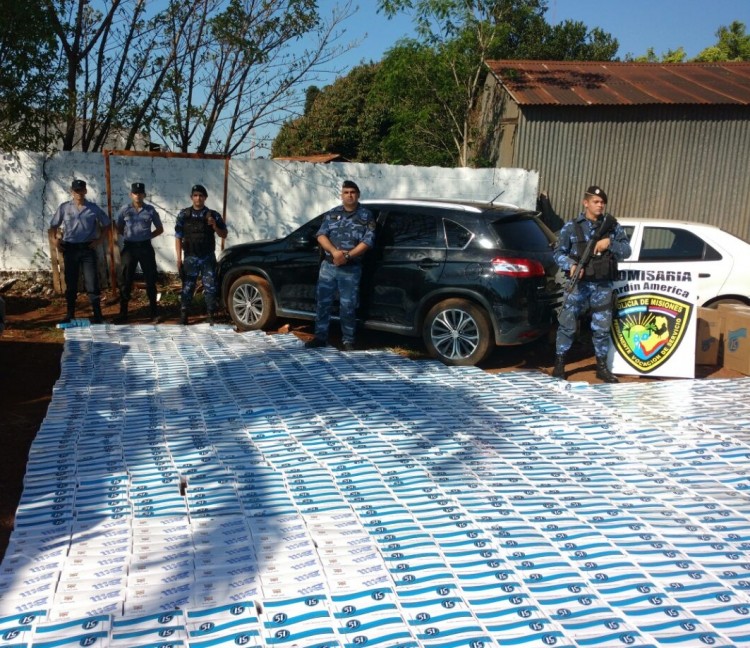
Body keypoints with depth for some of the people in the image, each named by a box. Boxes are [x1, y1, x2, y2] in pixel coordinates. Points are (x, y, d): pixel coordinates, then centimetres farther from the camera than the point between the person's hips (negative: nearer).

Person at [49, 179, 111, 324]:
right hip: (70, 249, 2)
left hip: (87, 248, -1)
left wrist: (99, 240, -1)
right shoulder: (64, 207, 3)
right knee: (70, 282, 8)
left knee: (92, 282, -4)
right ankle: (70, 314, 18)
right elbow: (53, 226, 13)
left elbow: (106, 224, 9)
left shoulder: (93, 208, 0)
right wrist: (56, 240, -1)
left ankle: (97, 315, 0)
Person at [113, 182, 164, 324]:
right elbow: (118, 227, 14)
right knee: (126, 281, 2)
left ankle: (153, 313, 13)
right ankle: (123, 313, 9)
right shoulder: (125, 210, 1)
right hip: (129, 247, 0)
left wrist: (148, 236, -1)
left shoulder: (150, 210, 1)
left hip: (145, 247, 0)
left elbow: (160, 228, 10)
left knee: (150, 280, 4)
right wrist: (128, 236, 2)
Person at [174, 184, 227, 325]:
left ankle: (211, 315, 11)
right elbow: (178, 237, 2)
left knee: (210, 287, 1)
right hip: (190, 258, 0)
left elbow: (224, 235, 5)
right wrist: (179, 259, -3)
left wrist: (215, 226, -16)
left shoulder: (213, 215, 1)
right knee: (187, 287, 4)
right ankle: (183, 315, 13)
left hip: (208, 258, 0)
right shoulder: (184, 215, 1)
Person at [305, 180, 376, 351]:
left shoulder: (366, 216, 1)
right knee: (322, 302, 6)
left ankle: (348, 340, 13)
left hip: (351, 269, -3)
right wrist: (334, 252, -17)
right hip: (328, 266, 3)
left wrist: (347, 256, -18)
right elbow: (321, 235, 1)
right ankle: (320, 337, 18)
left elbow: (368, 241, -8)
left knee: (347, 306, 1)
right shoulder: (332, 214, 10)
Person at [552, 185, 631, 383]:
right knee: (567, 325, -1)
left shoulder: (612, 226, 8)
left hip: (602, 286, 2)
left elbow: (626, 251, 5)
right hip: (579, 284, -2)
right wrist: (571, 265, -19)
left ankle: (602, 367, 21)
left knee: (602, 328, 8)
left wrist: (610, 243, -13)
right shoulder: (571, 227, 1)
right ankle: (559, 364, 11)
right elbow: (558, 253, 0)